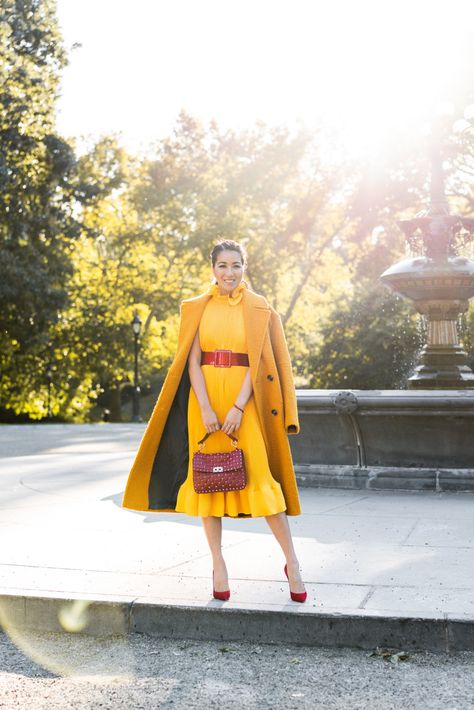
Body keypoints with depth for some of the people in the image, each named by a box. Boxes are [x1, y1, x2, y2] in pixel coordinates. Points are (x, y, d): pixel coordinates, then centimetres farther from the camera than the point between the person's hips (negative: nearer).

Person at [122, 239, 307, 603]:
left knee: (260, 476, -8)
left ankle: (292, 562, 2)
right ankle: (218, 563, 12)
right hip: (205, 398, 2)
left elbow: (257, 362, -3)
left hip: (245, 399, -2)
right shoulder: (197, 309, 8)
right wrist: (206, 410, -11)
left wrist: (237, 408, -14)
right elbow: (193, 361, 1)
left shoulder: (259, 309, 4)